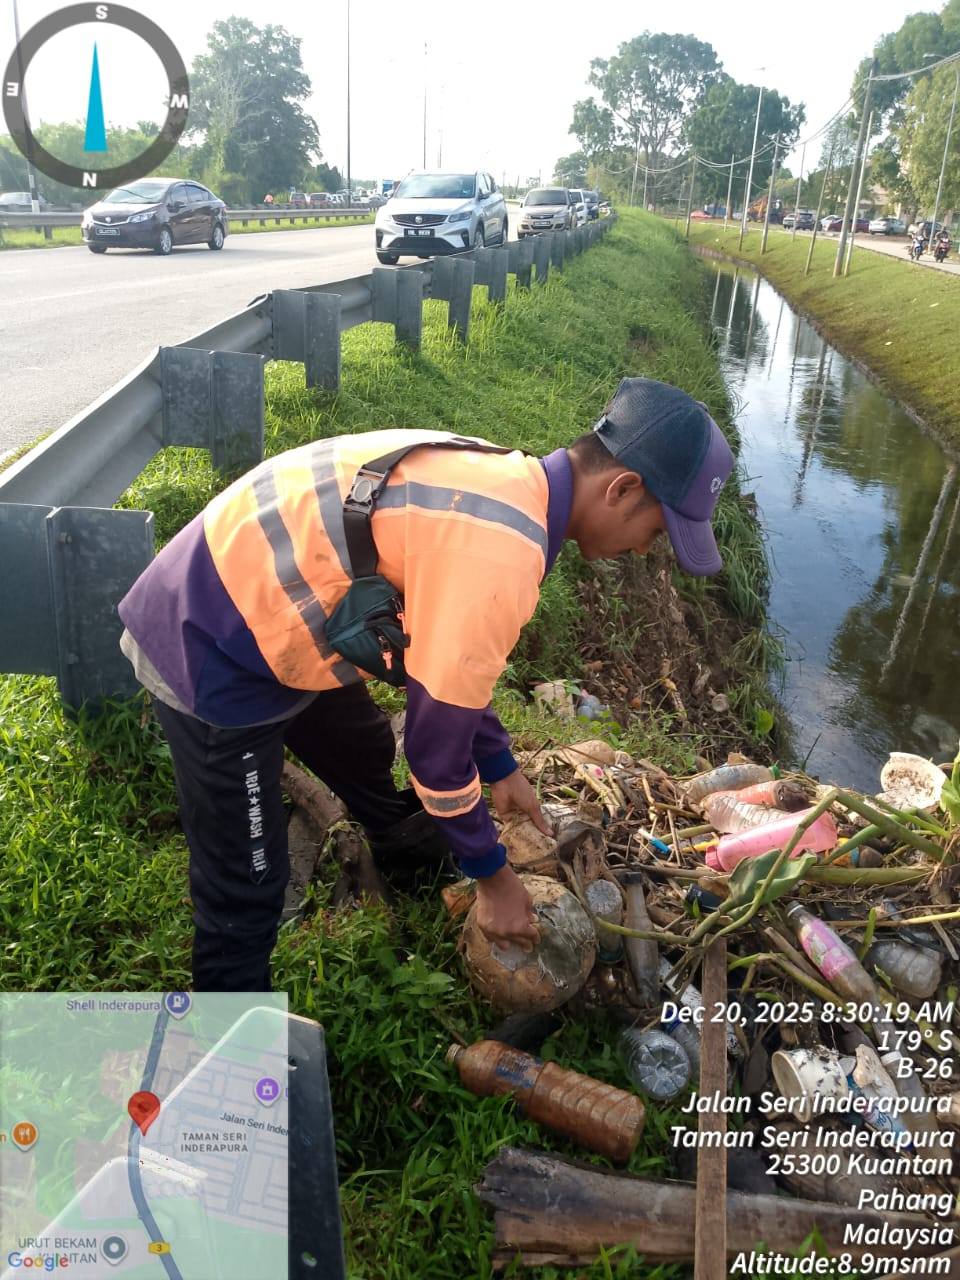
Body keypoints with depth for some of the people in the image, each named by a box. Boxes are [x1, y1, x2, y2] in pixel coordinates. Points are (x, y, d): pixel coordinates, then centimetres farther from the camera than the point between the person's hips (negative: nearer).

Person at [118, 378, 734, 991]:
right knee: (245, 891, 1)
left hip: (262, 601, 10)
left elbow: (449, 654, 13)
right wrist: (492, 874, -4)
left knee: (366, 753, 30)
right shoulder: (499, 555, -30)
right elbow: (436, 736, -20)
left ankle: (415, 857, 59)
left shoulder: (503, 481, 0)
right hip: (208, 651, -10)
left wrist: (501, 769, 20)